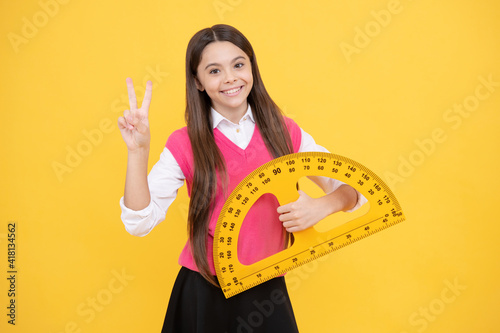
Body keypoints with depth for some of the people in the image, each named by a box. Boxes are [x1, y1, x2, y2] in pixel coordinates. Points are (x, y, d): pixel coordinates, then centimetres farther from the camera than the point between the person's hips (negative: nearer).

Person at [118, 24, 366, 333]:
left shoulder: (285, 132, -3)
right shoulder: (185, 144, -7)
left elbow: (352, 189, 1)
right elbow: (140, 222, -14)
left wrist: (321, 206, -20)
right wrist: (138, 151, -24)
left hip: (268, 291, 2)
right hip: (205, 292, -1)